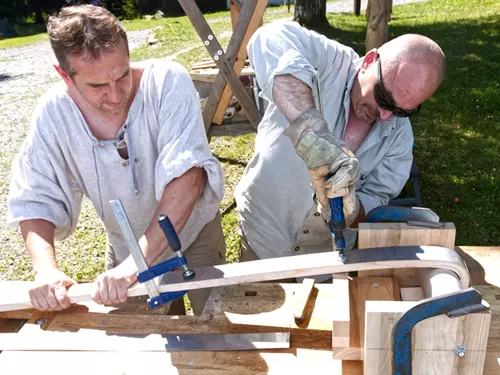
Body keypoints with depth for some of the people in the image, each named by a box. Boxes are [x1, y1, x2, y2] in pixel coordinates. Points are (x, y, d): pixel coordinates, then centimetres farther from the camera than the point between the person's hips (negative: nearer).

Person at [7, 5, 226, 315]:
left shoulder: (168, 82, -28)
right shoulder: (53, 114, -18)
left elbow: (188, 176, -37)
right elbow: (34, 199, -11)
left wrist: (135, 263, -43)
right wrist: (46, 268, -29)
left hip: (194, 235, -2)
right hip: (125, 248, 3)